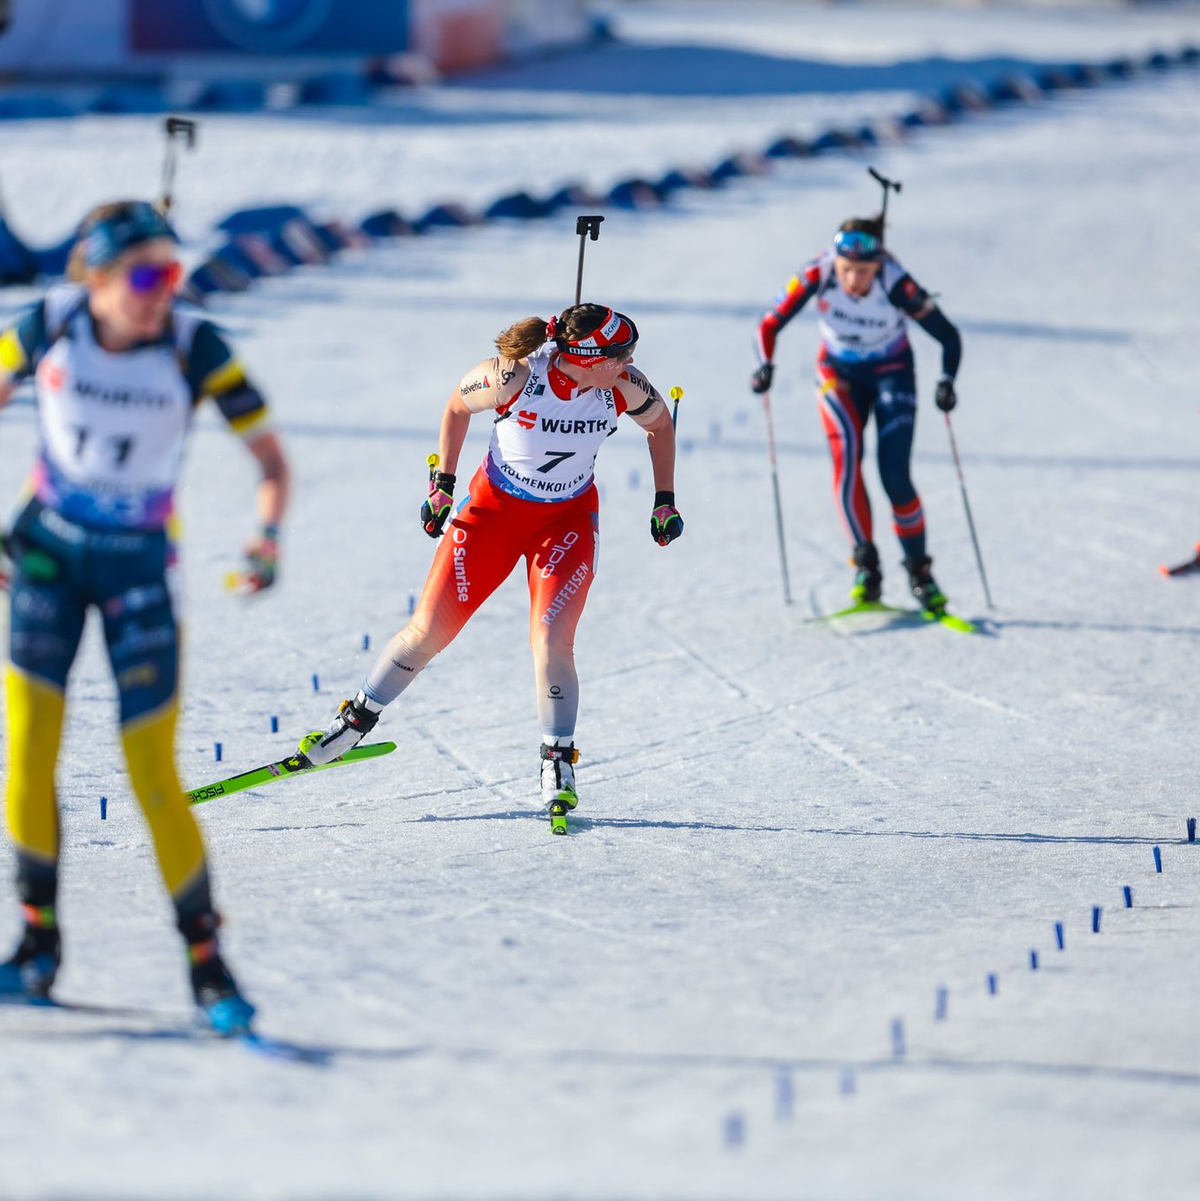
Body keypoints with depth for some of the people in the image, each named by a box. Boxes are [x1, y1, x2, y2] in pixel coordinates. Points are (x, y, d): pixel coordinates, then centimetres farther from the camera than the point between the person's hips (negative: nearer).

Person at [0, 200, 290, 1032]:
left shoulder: (197, 350, -17)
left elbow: (271, 459, -10)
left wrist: (268, 534, -29)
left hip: (139, 564, -2)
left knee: (154, 777, -4)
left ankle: (207, 961, 9)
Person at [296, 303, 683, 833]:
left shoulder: (625, 387, -20)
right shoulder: (511, 376, -27)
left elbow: (661, 424, 3)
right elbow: (458, 406, -5)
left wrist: (665, 502, 3)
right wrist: (442, 484, -2)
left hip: (568, 520, 1)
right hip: (493, 509, -1)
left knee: (551, 643, -17)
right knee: (427, 633, 1)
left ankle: (557, 766, 1)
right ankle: (356, 721, 22)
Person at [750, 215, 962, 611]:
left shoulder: (897, 285, -30)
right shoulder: (818, 275, -27)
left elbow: (948, 337, -22)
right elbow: (770, 324, -20)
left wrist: (946, 381, -37)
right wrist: (765, 364, -38)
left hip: (891, 373, -2)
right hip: (839, 372, 2)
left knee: (895, 477, -13)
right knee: (846, 457, -21)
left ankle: (919, 571, 5)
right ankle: (866, 566, -15)